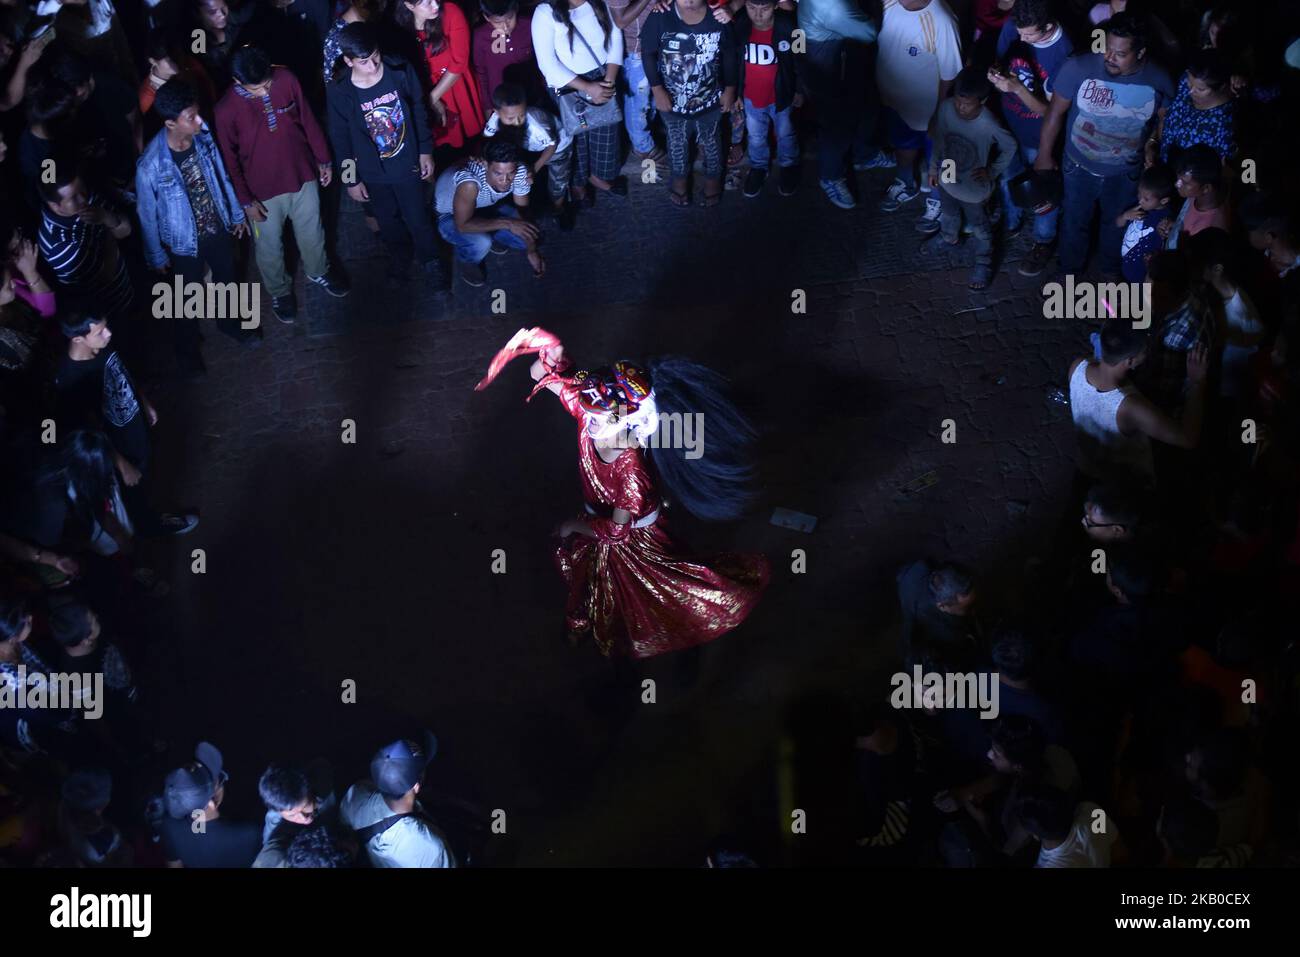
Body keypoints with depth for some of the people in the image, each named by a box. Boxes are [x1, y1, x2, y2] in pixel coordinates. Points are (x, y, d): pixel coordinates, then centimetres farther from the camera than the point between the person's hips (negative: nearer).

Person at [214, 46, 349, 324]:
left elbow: (308, 120, -4)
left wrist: (323, 159, 4)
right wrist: (246, 201, -8)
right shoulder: (227, 110, -27)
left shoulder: (286, 80, -20)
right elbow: (229, 159, -13)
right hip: (263, 191, -3)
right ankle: (279, 291, 48)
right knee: (269, 247, 20)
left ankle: (318, 271, 56)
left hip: (303, 176, 3)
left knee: (312, 232, 27)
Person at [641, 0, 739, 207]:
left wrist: (730, 89, -3)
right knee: (677, 143, 25)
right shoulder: (660, 17, -26)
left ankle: (713, 177, 51)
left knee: (710, 141, 24)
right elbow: (648, 53, -13)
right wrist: (657, 89, -13)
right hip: (672, 100, 0)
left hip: (709, 100, 0)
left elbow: (730, 54, -8)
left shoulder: (718, 17, -22)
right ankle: (679, 178, 52)